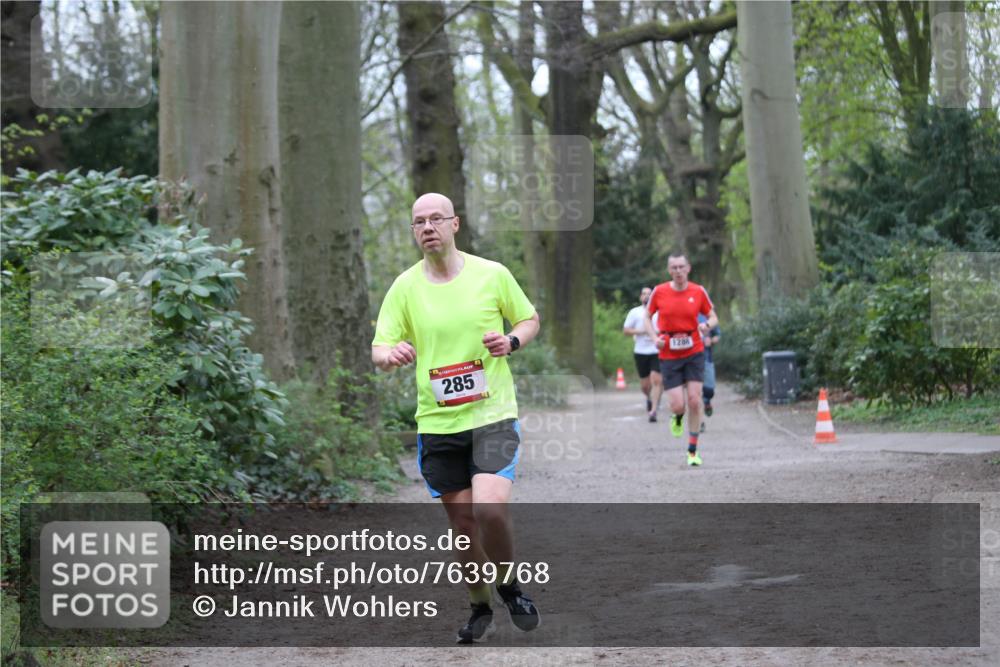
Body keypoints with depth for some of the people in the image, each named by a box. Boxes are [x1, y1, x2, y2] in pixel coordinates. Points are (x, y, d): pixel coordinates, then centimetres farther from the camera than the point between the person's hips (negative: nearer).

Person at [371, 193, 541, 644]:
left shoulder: (492, 274, -1)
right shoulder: (404, 287, 2)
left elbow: (530, 319, 13)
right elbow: (379, 349, 0)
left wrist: (512, 341, -9)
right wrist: (391, 354, -24)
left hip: (492, 415, -2)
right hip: (437, 423, 2)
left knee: (490, 505, -21)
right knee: (462, 521, 6)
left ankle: (509, 585, 6)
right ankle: (480, 609, 26)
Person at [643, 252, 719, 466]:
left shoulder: (698, 291, -3)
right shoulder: (659, 292, -4)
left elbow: (713, 317, 6)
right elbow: (647, 317, 9)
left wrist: (707, 325, -17)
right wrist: (655, 337, -7)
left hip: (694, 353, 0)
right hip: (668, 355, 0)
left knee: (694, 400, -7)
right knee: (677, 405, -8)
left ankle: (693, 450, 6)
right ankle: (678, 417, 33)